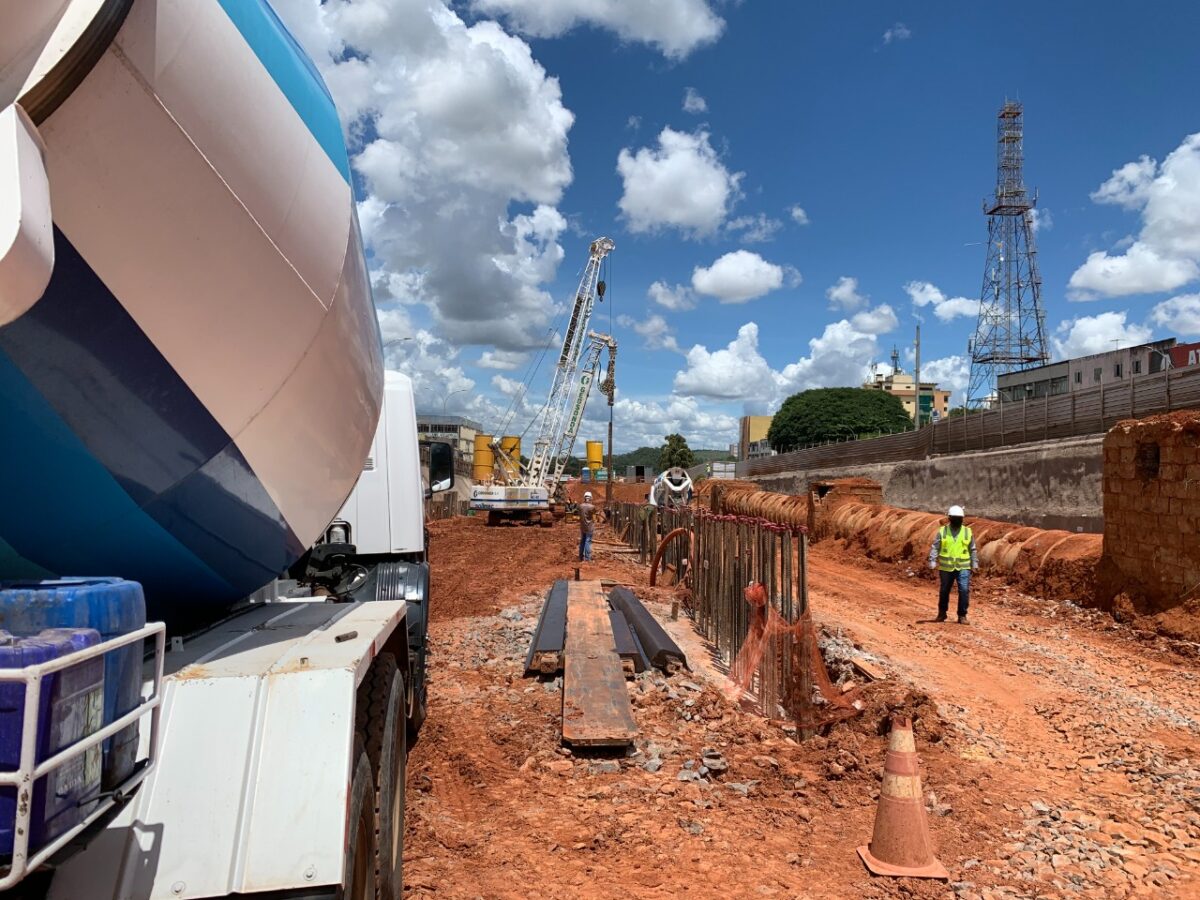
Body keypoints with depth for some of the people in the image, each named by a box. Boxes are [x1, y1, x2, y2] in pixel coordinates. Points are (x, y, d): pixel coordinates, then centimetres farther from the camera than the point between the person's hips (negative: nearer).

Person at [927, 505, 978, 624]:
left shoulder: (968, 532, 2)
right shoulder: (942, 531, -1)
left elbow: (973, 550, 9)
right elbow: (934, 548, -3)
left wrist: (975, 564, 5)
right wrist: (933, 562, -11)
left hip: (963, 567, 0)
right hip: (946, 567, 0)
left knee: (964, 590, -11)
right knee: (944, 591, 12)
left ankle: (962, 616, 2)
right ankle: (942, 613, 31)